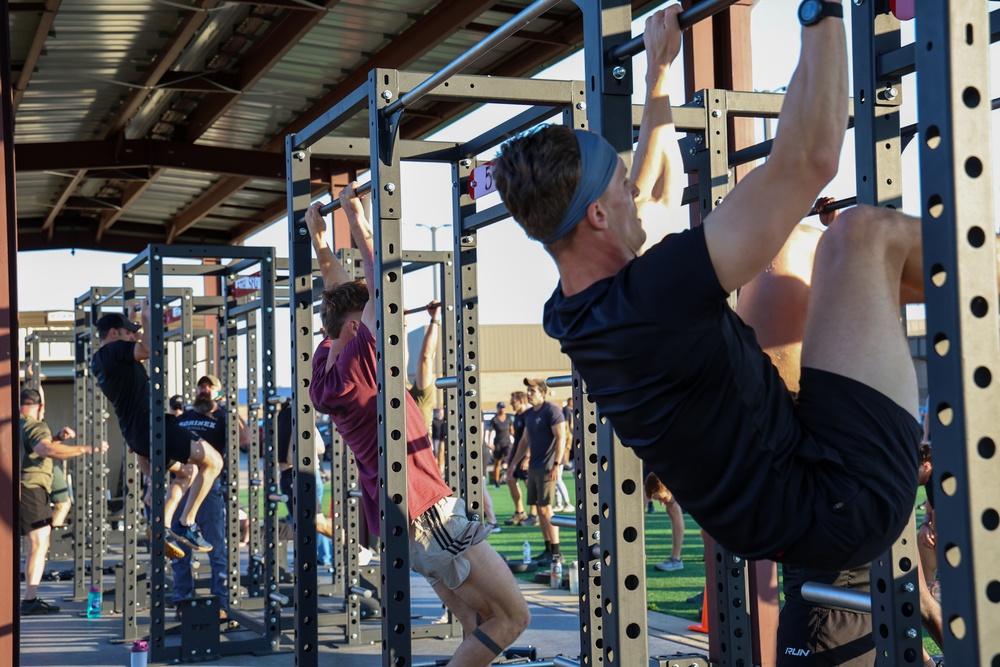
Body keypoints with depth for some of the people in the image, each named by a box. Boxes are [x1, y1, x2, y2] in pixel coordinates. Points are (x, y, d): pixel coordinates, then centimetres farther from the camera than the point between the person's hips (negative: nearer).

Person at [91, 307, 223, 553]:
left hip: (135, 435, 10)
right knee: (213, 462, -3)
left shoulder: (98, 361, 18)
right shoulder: (114, 350, -11)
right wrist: (146, 316, -14)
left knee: (188, 471, 26)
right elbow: (150, 348, -29)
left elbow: (138, 352, 37)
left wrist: (131, 316, 43)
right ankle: (187, 524, -7)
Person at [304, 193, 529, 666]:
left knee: (480, 625, 12)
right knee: (512, 616, -5)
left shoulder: (325, 364, 8)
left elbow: (340, 293, 19)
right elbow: (381, 286, -15)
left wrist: (318, 240, 21)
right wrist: (357, 219, -9)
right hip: (426, 510, -10)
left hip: (400, 517, 10)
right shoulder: (356, 361, -16)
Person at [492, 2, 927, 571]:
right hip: (841, 504, -9)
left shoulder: (568, 315, 0)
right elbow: (809, 159, -28)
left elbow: (659, 193, 19)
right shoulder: (650, 297, -28)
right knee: (863, 233, -7)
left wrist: (659, 72, 25)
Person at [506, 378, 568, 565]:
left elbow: (561, 437, -16)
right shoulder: (529, 414, 16)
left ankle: (555, 552, -7)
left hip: (547, 467, -9)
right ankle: (548, 549, 13)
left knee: (545, 508, -10)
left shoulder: (551, 410, -10)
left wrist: (557, 464, -22)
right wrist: (514, 464, 24)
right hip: (534, 466, 9)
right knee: (540, 508, 8)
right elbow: (524, 440, 25)